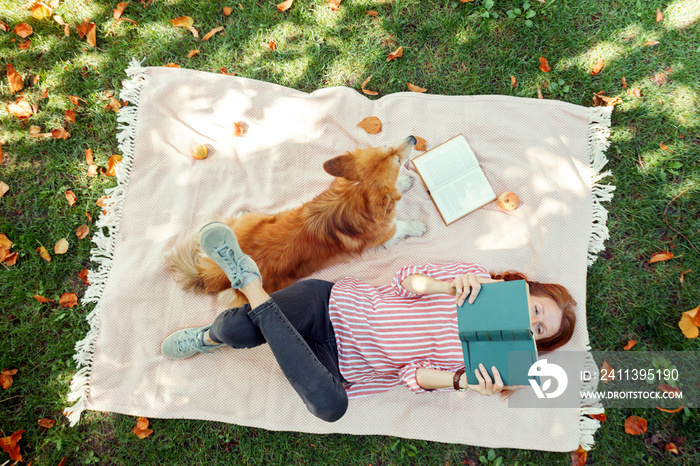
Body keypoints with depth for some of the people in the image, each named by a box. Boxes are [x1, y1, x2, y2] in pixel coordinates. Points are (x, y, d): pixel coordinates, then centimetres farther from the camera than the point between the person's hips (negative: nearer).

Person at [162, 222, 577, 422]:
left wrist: (465, 382, -23)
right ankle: (210, 337, 10)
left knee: (331, 405, -35)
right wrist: (449, 285, -22)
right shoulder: (479, 280, 4)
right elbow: (407, 280, -1)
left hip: (342, 366, 0)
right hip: (334, 303, 0)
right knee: (242, 329, -26)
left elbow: (417, 373, -4)